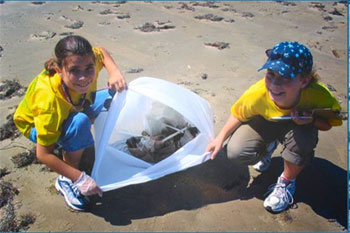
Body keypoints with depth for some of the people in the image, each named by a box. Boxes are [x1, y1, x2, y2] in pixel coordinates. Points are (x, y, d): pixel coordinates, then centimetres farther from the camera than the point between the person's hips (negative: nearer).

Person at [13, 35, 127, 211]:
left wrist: (115, 73, -24)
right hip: (35, 124, -6)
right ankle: (65, 181, -15)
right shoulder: (49, 101, -43)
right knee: (79, 122, -39)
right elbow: (43, 155, -34)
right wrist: (81, 179, -36)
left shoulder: (86, 61, -30)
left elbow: (101, 52, -4)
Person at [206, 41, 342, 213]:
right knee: (236, 153, -22)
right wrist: (220, 138, -16)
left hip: (298, 125, 0)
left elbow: (329, 123, -16)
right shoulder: (257, 94, -36)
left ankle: (286, 183, -5)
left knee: (303, 136, -37)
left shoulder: (319, 96, -37)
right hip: (266, 121, 1)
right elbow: (238, 114, -13)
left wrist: (313, 119, -38)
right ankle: (268, 147, 17)